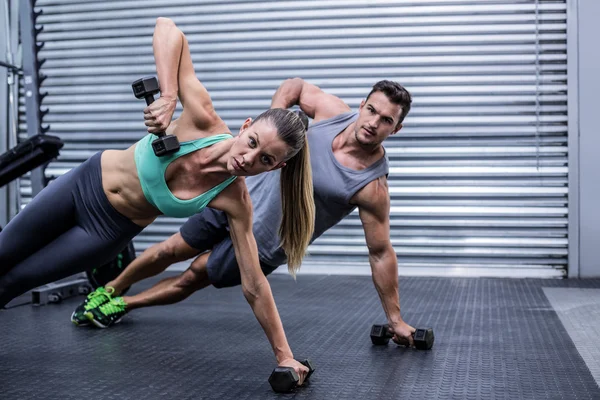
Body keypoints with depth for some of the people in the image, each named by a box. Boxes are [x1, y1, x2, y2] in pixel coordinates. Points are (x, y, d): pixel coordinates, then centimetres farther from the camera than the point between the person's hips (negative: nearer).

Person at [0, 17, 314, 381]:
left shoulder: (235, 201, -29)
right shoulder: (203, 121, -31)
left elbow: (254, 286, -22)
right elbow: (167, 28, -30)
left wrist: (284, 355, -20)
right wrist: (168, 96, -43)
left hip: (110, 230, 0)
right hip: (86, 183, 1)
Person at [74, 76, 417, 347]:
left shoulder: (372, 186, -27)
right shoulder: (333, 110, -16)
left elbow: (381, 253, -19)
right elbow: (294, 86, 3)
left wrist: (396, 319, -17)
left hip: (264, 244, -4)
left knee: (194, 278, 10)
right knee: (171, 251, 16)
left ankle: (120, 305, 36)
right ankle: (110, 288, 43)